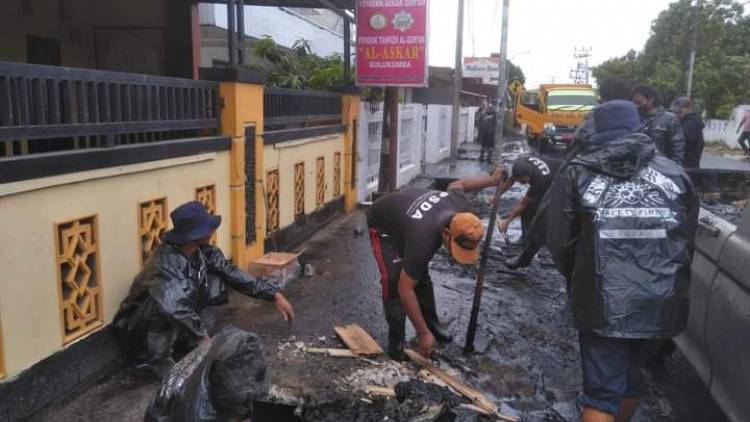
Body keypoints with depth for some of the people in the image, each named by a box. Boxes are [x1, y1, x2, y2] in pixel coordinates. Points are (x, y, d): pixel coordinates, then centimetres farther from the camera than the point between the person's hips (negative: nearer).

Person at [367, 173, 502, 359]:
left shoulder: (462, 207, -27)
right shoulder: (423, 240, -45)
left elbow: (456, 185, -1)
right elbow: (405, 289, -37)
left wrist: (494, 179, 10)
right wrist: (423, 334, -32)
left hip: (404, 211, 7)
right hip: (383, 225, -6)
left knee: (421, 275, 10)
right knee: (393, 281, -19)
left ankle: (432, 324, 26)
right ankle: (396, 340, -6)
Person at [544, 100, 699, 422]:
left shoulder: (578, 173, -1)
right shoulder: (675, 174, 7)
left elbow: (559, 243, -3)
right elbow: (687, 244, 9)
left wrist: (578, 283, 15)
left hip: (603, 305, -3)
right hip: (663, 305, 4)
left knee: (601, 393, 6)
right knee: (631, 377, 26)